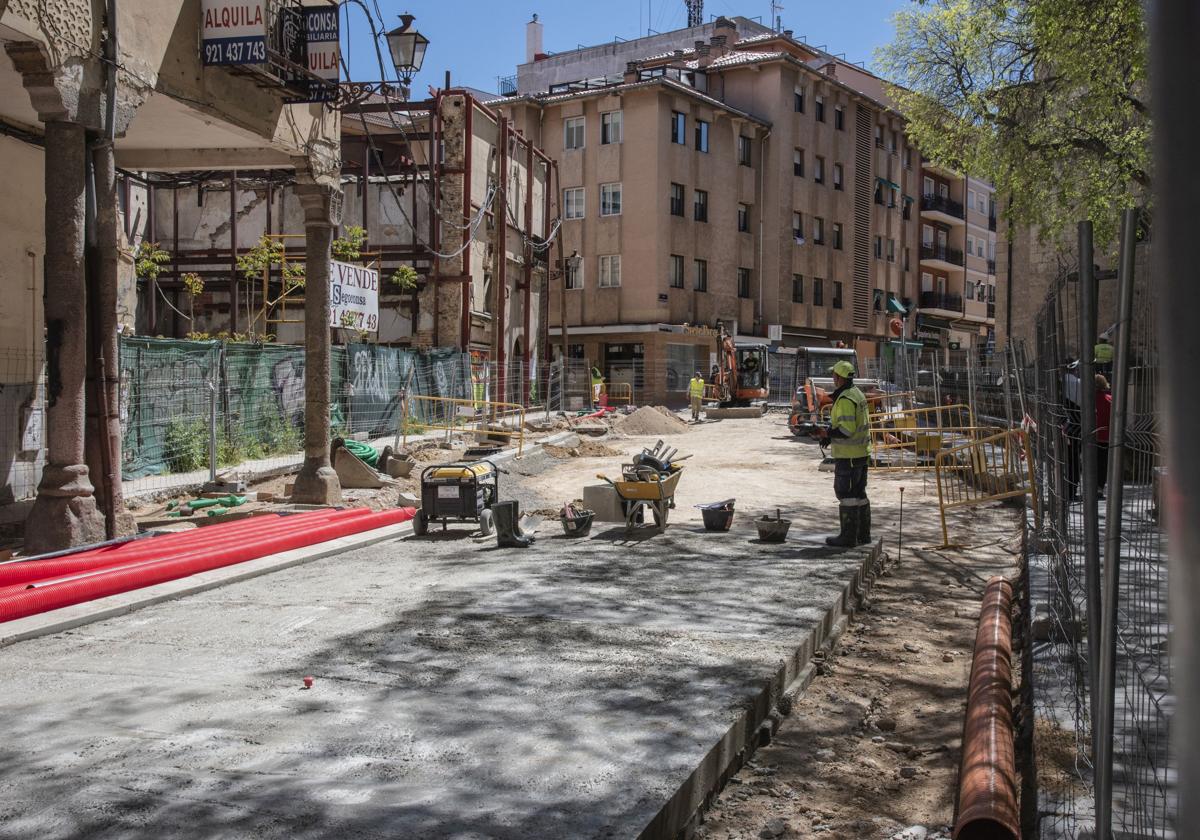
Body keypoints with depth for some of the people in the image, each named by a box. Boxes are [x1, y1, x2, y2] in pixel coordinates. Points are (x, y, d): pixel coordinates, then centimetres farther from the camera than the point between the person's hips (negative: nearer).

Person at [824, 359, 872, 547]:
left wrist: (826, 433, -13)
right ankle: (863, 534, 22)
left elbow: (846, 429, -25)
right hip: (861, 452, 10)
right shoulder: (857, 393, 13)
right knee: (859, 493, 15)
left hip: (848, 455, -10)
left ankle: (848, 536, -1)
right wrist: (830, 432, 13)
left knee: (846, 493, -4)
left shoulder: (845, 399, -19)